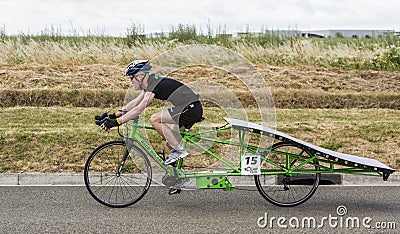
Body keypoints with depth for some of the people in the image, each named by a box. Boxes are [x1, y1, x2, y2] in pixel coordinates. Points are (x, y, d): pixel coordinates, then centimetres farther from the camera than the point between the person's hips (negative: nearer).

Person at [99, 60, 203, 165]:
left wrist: (116, 122, -19)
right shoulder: (150, 84, 14)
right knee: (171, 143, 12)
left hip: (190, 108, -10)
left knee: (154, 120, -16)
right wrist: (115, 115, 14)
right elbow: (135, 102, 20)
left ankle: (179, 150, -12)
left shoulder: (154, 85, -15)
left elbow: (138, 110, -20)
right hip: (194, 109, 10)